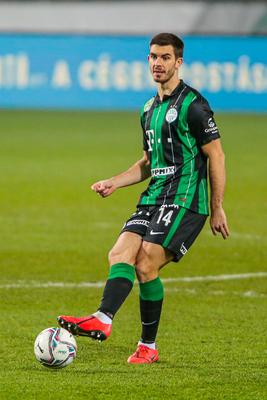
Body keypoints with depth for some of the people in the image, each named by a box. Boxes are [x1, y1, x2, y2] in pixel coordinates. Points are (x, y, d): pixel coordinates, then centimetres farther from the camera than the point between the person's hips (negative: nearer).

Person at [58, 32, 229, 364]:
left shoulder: (192, 105, -8)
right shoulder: (149, 110, 18)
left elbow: (216, 156, -8)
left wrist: (216, 209, -8)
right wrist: (113, 183, 13)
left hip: (184, 200, -8)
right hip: (153, 199, 8)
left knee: (146, 265, -16)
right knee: (120, 253, -10)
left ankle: (148, 346, -16)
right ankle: (103, 319, -17)